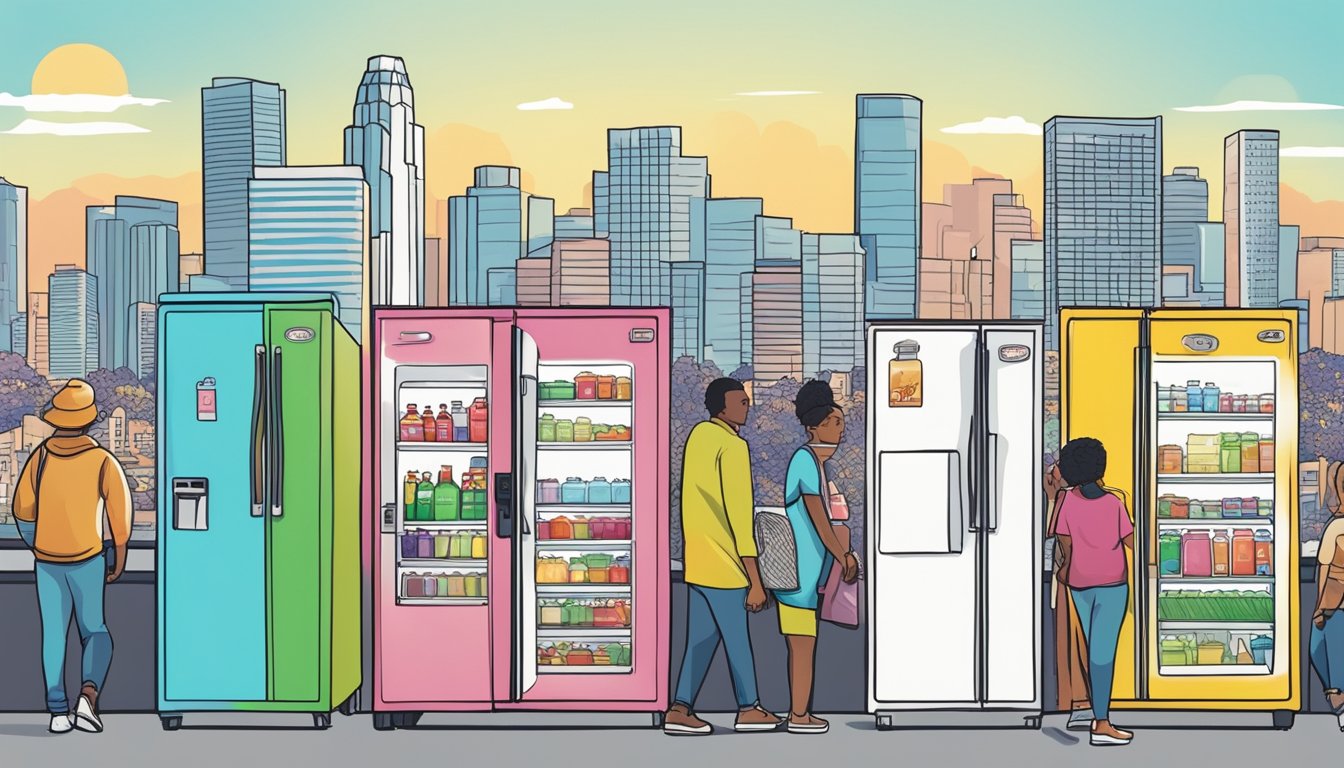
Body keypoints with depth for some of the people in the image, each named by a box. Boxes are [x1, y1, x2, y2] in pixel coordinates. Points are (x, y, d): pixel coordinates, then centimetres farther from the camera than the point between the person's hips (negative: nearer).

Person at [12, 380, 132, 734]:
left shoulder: (40, 457, -6)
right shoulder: (102, 460, -13)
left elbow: (23, 510, 0)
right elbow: (120, 509, -13)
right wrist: (120, 558, 0)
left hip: (47, 561, 2)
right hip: (88, 559, -2)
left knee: (53, 634, 10)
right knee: (95, 632, 10)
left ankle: (58, 711, 5)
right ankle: (88, 695, -13)